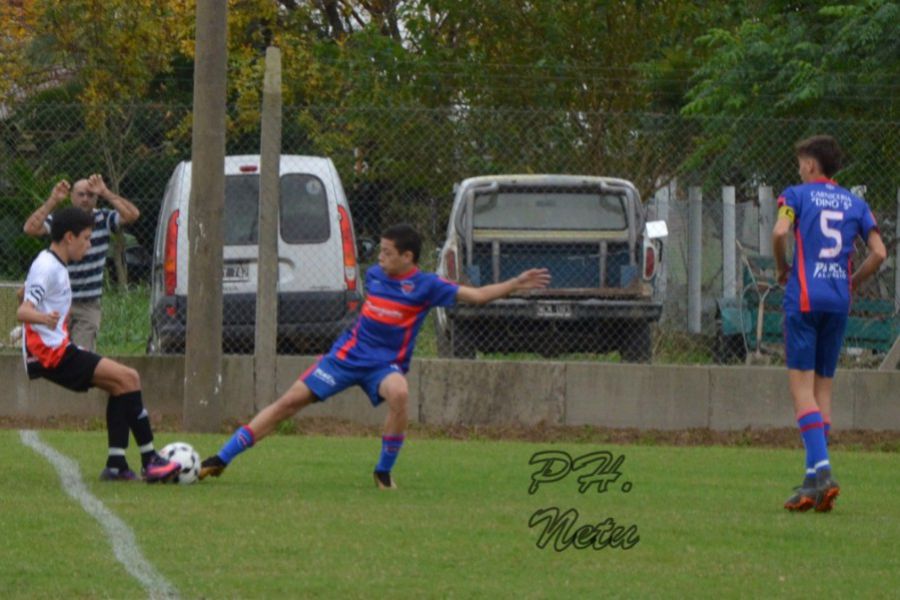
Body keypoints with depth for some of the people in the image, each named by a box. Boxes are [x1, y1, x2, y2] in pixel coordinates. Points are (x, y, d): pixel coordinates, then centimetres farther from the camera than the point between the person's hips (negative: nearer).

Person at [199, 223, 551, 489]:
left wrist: (515, 285, -24)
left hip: (385, 364, -4)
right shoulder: (374, 275, 3)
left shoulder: (425, 286, -10)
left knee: (399, 393, -38)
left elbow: (475, 295, -15)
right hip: (347, 355, 4)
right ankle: (221, 459, 3)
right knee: (290, 401, -3)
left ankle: (384, 472, -17)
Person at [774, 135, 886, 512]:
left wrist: (782, 269, 2)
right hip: (839, 301, 4)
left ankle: (821, 470, -23)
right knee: (823, 387, 11)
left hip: (804, 295, -4)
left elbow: (780, 231, -15)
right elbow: (878, 253, 5)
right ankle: (815, 477, 6)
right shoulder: (855, 204, 14)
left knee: (801, 384, -7)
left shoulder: (797, 195, 3)